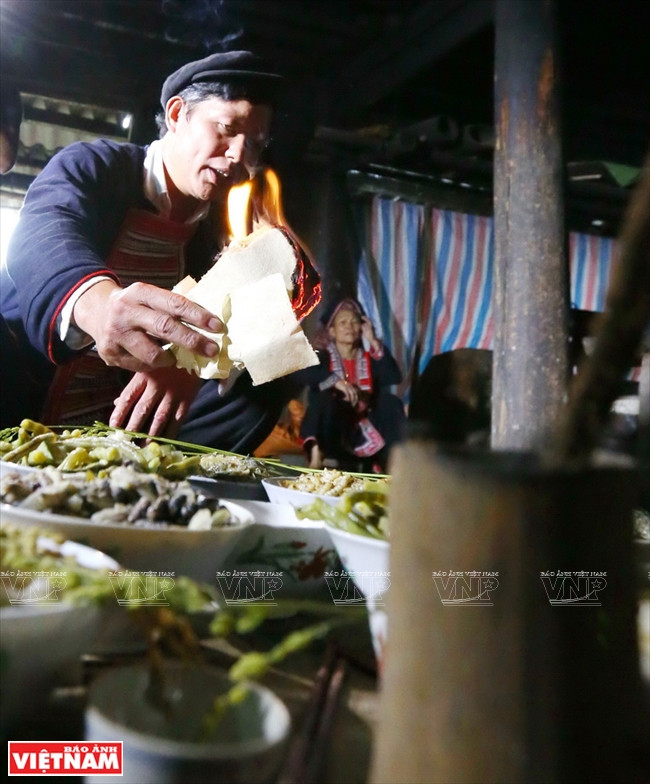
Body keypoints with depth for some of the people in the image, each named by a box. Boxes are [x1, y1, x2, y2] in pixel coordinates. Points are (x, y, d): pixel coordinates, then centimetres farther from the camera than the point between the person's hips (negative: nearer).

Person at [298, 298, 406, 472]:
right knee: (323, 397, -28)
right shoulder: (324, 357, 2)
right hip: (331, 429, -3)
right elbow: (301, 371, -20)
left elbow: (394, 377, -8)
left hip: (365, 427, 3)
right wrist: (336, 381, -31)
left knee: (392, 402, -18)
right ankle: (316, 449, -28)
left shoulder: (369, 358, 10)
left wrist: (374, 343, -9)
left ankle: (390, 462, -18)